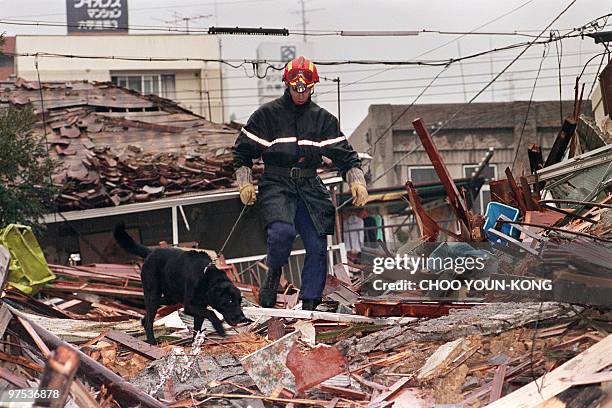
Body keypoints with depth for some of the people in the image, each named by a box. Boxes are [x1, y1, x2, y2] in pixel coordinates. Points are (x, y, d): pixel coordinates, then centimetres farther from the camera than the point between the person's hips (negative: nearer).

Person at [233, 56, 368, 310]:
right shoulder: (266, 115, 1)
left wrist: (357, 181, -11)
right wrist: (245, 183, -3)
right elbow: (243, 150, 7)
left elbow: (344, 154, 5)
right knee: (282, 231, -30)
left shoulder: (323, 119, 8)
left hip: (310, 188, 3)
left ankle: (309, 305, 7)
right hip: (276, 185, -3)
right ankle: (274, 272, 1)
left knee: (317, 246, -5)